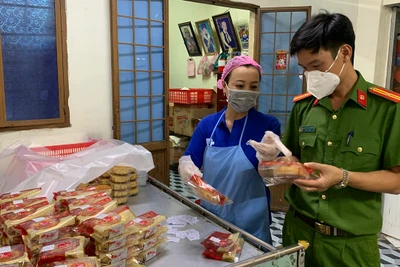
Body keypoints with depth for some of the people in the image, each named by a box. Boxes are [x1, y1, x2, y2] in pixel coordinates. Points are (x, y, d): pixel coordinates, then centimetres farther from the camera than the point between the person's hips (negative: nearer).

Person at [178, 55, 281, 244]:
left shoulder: (268, 124, -11)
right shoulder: (207, 124, -3)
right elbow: (186, 163, -4)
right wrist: (187, 171, -26)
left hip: (250, 222, -3)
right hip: (210, 215, 3)